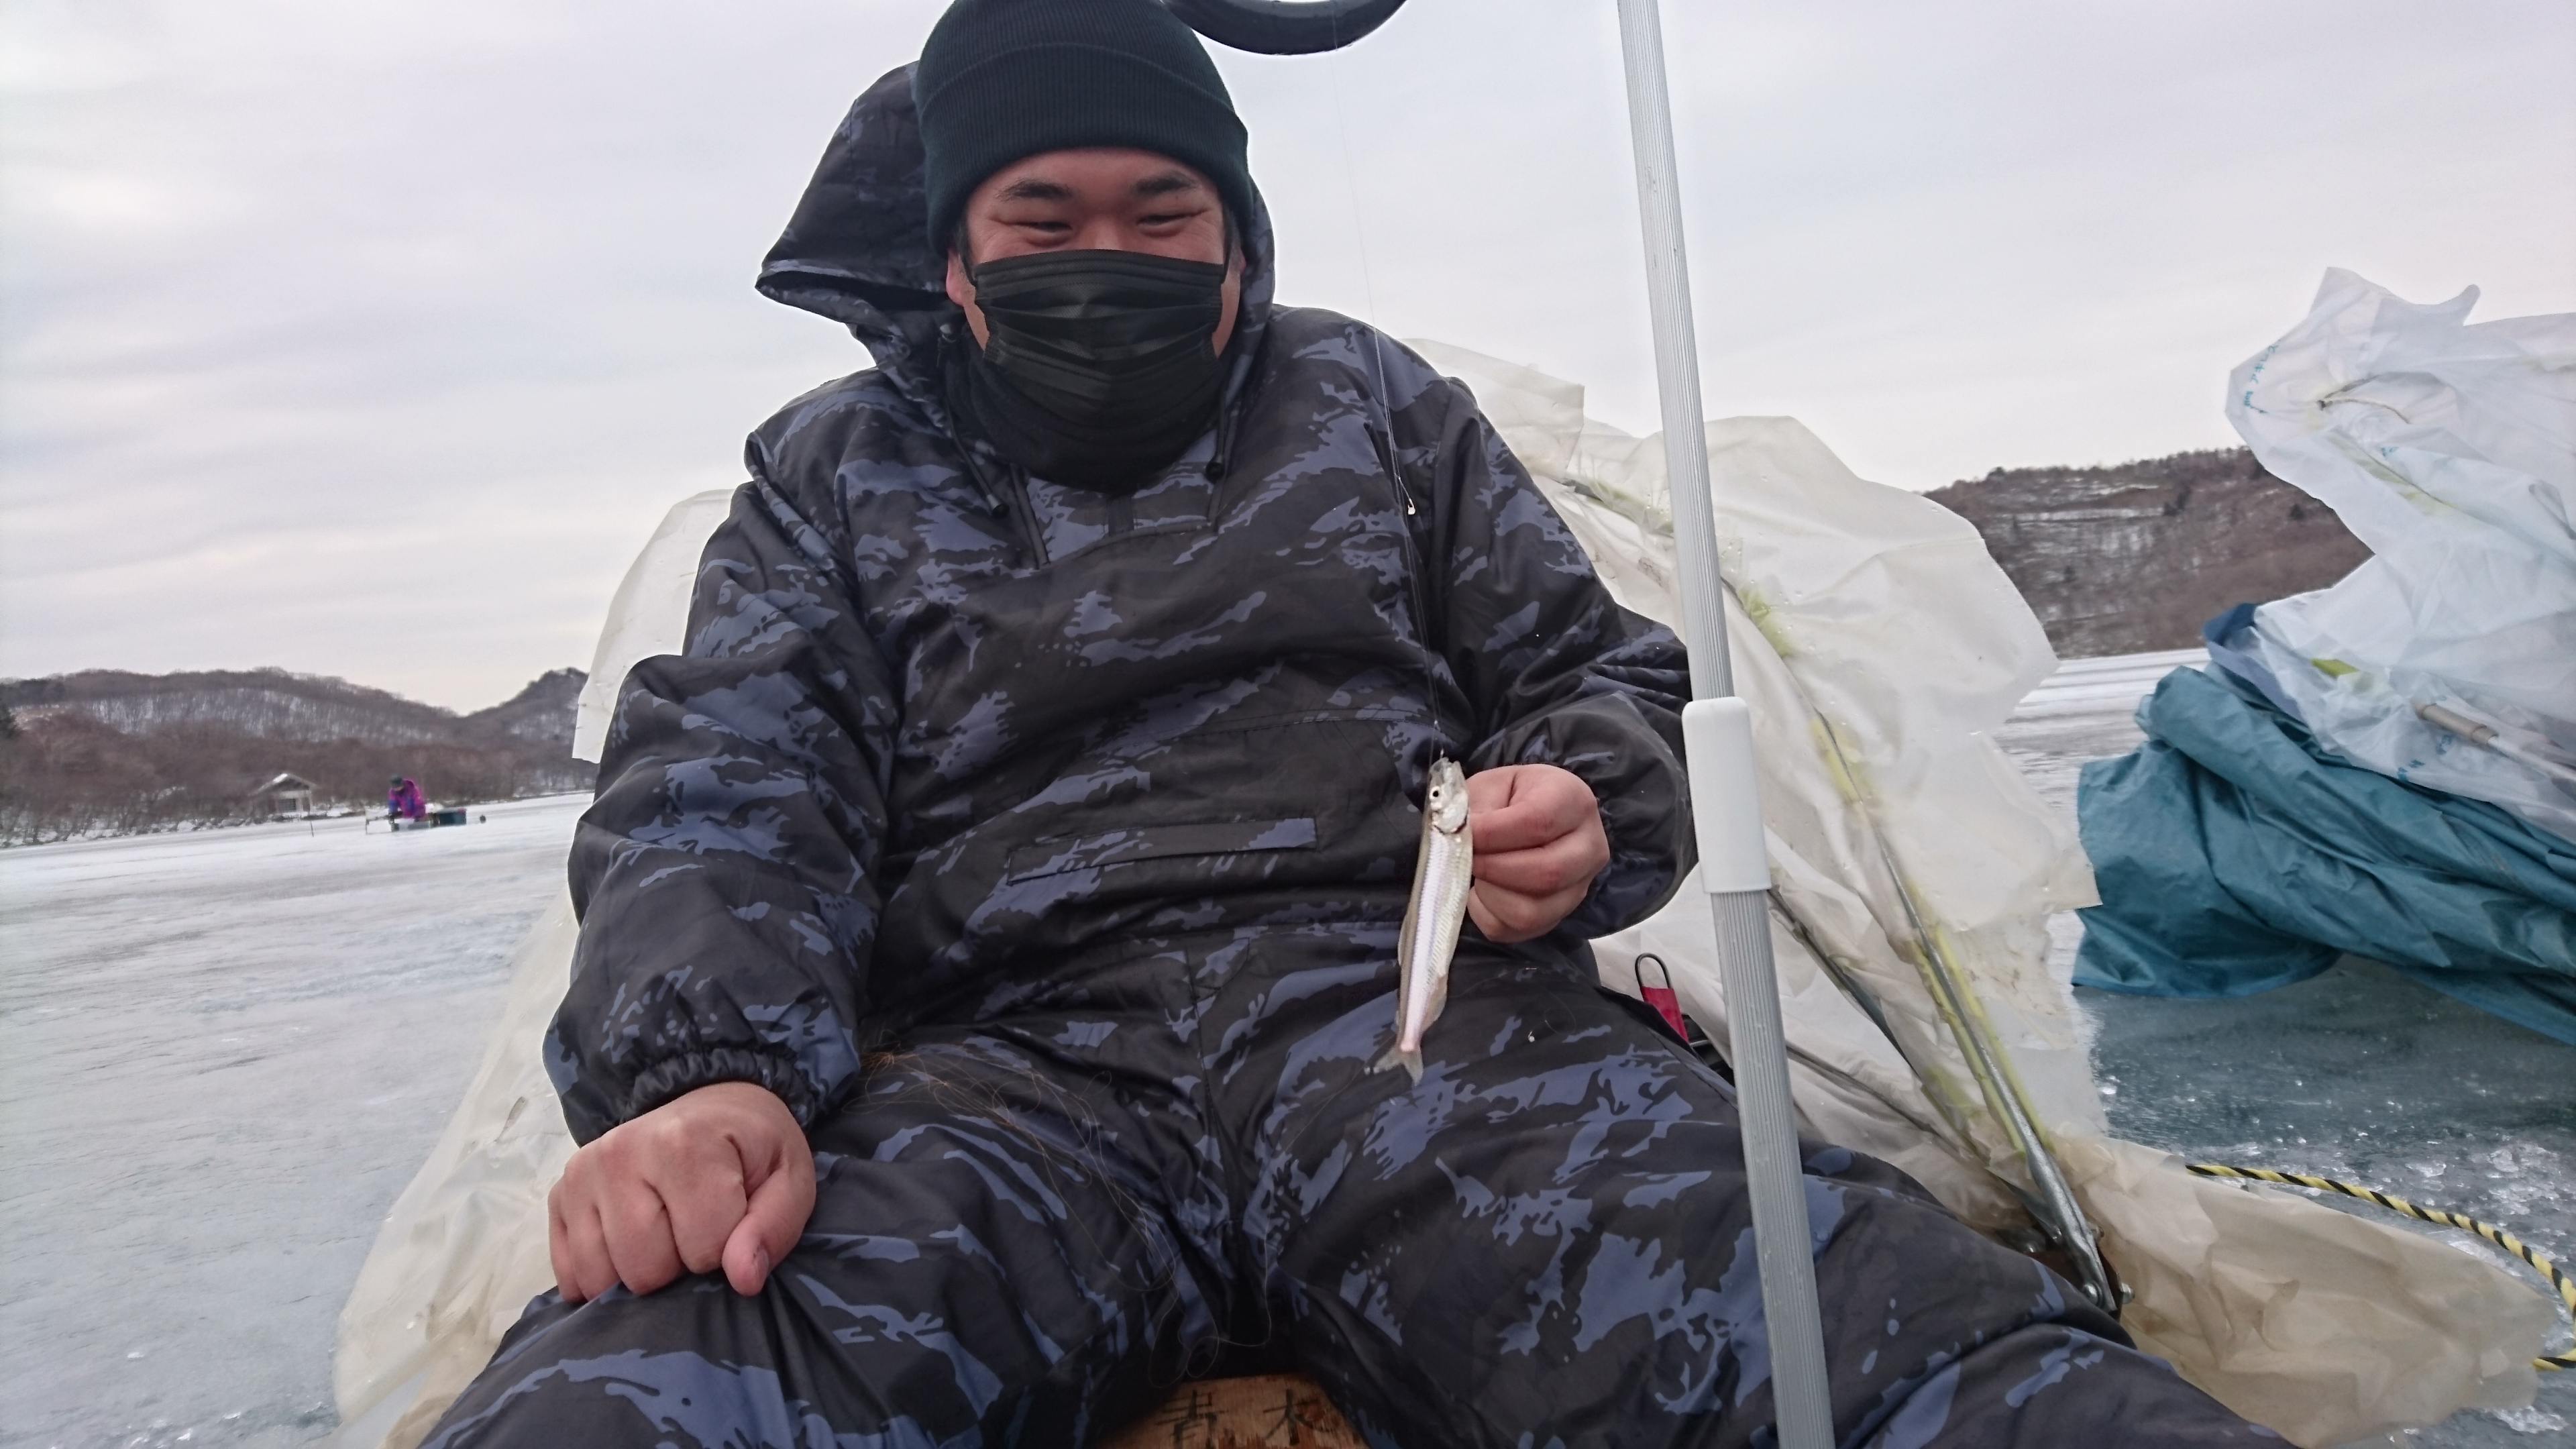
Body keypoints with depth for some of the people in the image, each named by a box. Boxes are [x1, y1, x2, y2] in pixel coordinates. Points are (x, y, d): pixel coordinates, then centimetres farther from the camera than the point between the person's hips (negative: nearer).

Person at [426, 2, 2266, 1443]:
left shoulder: (1373, 401, 21)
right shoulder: (836, 477, 19)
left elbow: (1599, 674, 21)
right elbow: (726, 805, 6)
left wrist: (1587, 815, -5)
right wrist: (699, 1071, -16)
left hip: (1416, 999, 1)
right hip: (1007, 1069, 0)